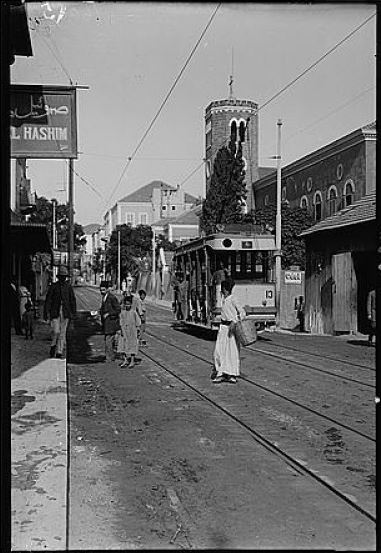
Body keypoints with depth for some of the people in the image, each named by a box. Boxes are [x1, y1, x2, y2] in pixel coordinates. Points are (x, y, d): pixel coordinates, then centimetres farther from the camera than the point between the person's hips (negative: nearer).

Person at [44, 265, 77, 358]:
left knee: (63, 332, 2)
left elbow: (72, 300, 11)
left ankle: (59, 352, 8)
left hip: (65, 313, 2)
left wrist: (73, 312, 7)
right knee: (56, 331, -11)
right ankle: (53, 346, 15)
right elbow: (48, 300, -1)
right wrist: (46, 312, -7)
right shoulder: (53, 286, 1)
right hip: (55, 312, -2)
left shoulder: (68, 286, 7)